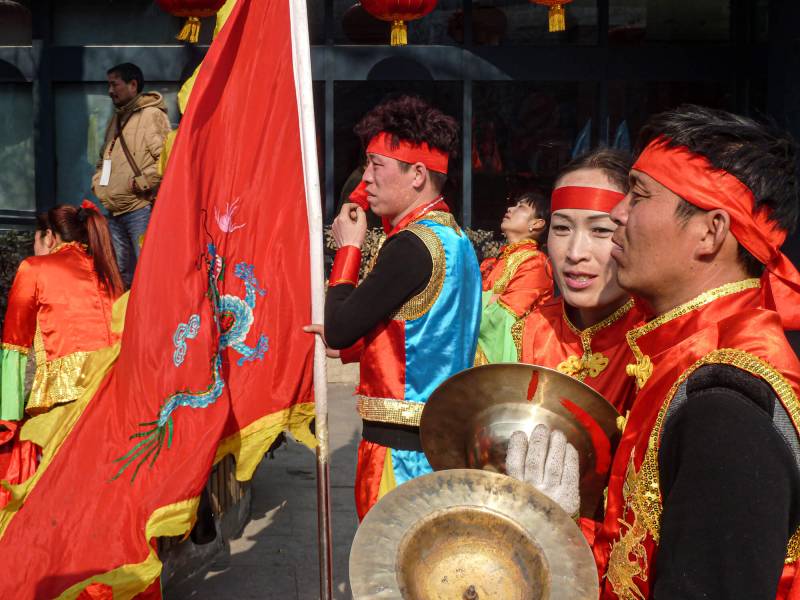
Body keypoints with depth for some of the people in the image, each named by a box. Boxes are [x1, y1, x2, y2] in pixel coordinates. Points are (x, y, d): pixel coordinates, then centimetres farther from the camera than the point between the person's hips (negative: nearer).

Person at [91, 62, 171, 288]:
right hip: (115, 211, 9)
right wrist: (98, 183, 15)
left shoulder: (152, 115, -7)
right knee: (120, 275, 14)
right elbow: (104, 159, 32)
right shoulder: (116, 119, 22)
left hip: (140, 209, -9)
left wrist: (142, 184, -16)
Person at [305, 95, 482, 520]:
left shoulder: (411, 246, -18)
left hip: (403, 445, -10)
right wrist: (351, 341, 16)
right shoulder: (455, 239, 12)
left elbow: (339, 329, -15)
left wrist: (348, 248, -5)